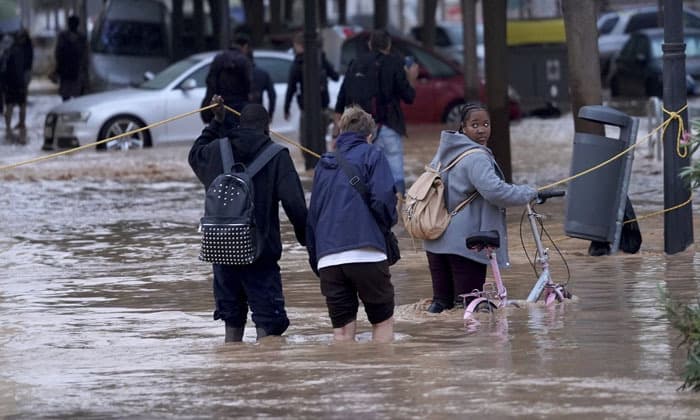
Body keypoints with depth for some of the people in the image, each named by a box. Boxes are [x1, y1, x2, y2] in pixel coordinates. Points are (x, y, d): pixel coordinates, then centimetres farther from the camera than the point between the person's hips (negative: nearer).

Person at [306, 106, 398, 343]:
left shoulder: (324, 164, 20)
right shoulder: (371, 155, 5)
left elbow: (312, 216, 21)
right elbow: (383, 199, -10)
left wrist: (315, 260, 25)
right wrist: (388, 223, 11)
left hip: (328, 259, 4)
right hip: (366, 253, -4)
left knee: (342, 329, 4)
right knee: (383, 321, 7)